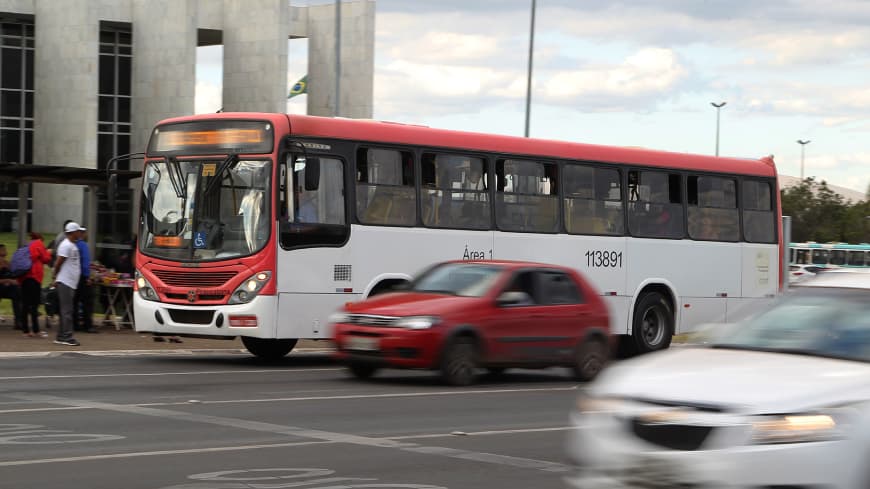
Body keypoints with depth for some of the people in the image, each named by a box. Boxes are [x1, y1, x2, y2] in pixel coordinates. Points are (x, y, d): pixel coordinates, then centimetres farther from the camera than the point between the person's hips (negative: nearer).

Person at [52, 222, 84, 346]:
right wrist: (56, 278, -8)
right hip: (65, 282, -9)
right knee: (67, 310, -9)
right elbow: (58, 263, -14)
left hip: (71, 283, 9)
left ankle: (61, 337, 14)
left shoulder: (73, 245, 16)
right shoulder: (66, 246, -13)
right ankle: (67, 337, -9)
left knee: (66, 310, 10)